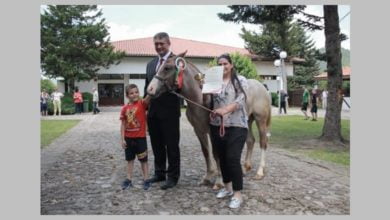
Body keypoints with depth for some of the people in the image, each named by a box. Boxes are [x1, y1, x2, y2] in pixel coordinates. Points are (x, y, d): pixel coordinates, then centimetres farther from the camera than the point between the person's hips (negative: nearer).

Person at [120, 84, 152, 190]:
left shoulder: (142, 104, -7)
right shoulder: (125, 108, 0)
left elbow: (147, 99, -29)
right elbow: (123, 124, 2)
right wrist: (122, 139, -1)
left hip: (140, 137, -3)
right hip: (128, 138, 3)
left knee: (143, 159, 7)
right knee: (130, 159, 15)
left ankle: (146, 180, 18)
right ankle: (128, 180, 27)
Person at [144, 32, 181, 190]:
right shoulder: (150, 64, 14)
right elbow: (147, 87, 16)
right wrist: (146, 107, 10)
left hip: (169, 111, -6)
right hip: (153, 111, 7)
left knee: (172, 145, 5)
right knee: (156, 145, 16)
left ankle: (172, 176, 17)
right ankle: (159, 173, 32)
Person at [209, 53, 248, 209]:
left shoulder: (240, 80, -1)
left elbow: (240, 101, -15)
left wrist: (225, 110, -31)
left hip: (236, 126, -5)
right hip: (216, 126, 5)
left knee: (233, 159, -9)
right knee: (222, 158, 14)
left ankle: (237, 194, 3)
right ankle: (227, 187, 31)